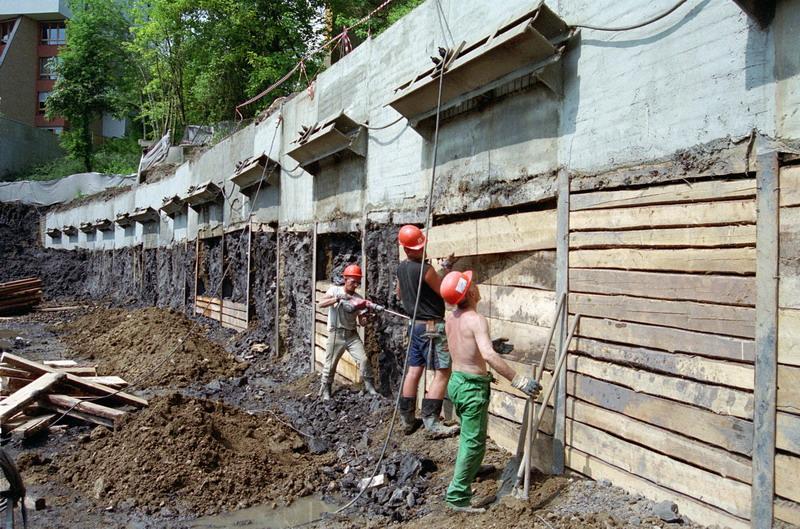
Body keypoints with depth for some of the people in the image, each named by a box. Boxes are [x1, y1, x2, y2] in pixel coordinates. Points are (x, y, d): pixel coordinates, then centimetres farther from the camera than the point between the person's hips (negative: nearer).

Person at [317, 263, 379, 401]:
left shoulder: (358, 298, 4)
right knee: (330, 365, 4)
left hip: (352, 334, 2)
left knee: (364, 359, -11)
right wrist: (338, 298, -27)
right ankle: (325, 391, 21)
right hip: (336, 334, -2)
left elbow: (361, 322, 0)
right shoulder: (335, 290, -2)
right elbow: (321, 303, -17)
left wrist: (365, 315, -21)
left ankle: (370, 387, 1)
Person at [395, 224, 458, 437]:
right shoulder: (425, 269, -19)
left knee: (414, 371, 12)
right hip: (432, 327, -9)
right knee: (442, 373, -6)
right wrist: (447, 270, -2)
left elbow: (399, 293, 24)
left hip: (415, 325, 9)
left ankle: (407, 419, 17)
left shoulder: (401, 268, 7)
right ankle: (431, 421, -9)